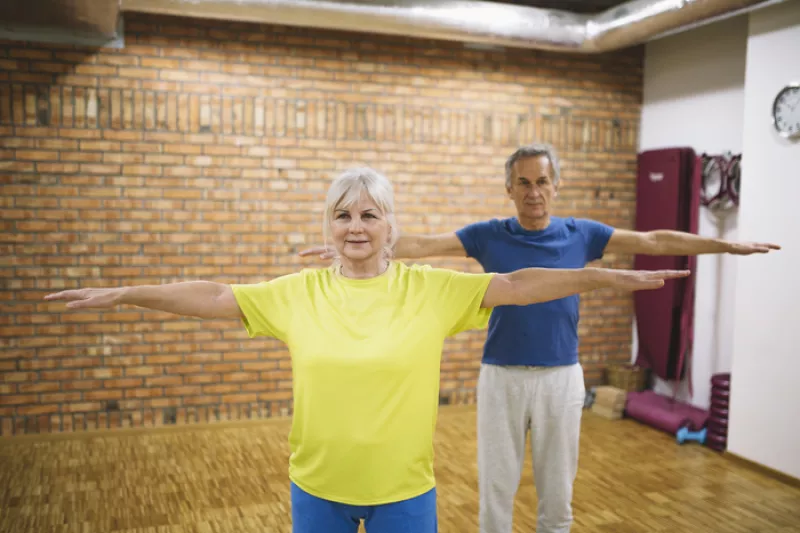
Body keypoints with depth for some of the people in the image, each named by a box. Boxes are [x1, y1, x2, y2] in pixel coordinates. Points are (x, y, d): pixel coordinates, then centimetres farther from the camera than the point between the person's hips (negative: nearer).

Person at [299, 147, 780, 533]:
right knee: (496, 489, 9)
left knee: (558, 492, 12)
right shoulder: (488, 235, -2)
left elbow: (655, 241, 5)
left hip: (562, 377, 1)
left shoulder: (582, 234, 1)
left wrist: (727, 245, 5)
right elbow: (422, 244, -8)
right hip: (501, 377, -1)